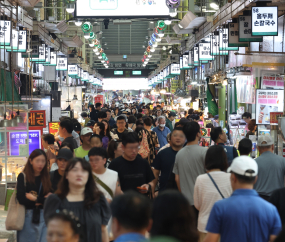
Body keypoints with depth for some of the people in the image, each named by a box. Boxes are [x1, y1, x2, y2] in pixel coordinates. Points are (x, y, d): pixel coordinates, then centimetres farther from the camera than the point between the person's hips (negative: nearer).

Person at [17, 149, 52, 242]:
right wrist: (42, 201, -5)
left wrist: (35, 198, -7)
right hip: (28, 217, -1)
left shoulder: (48, 177, 8)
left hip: (44, 216, 1)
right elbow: (21, 199, -9)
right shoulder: (23, 176, 2)